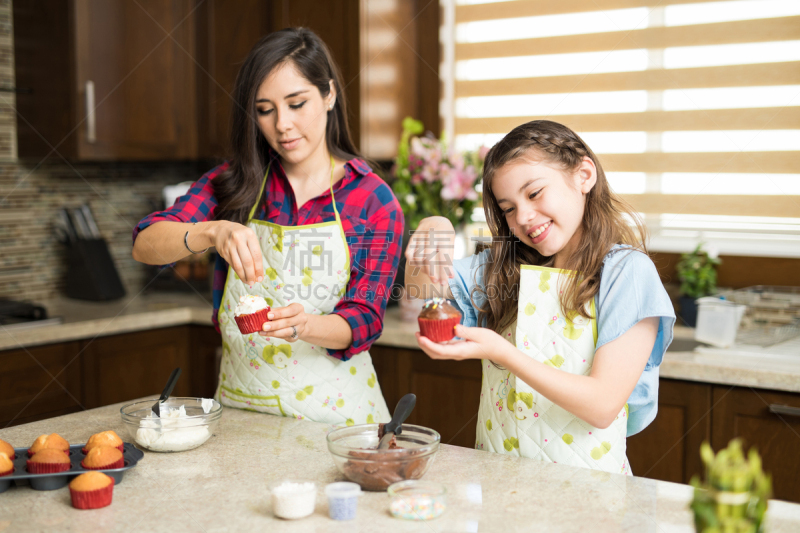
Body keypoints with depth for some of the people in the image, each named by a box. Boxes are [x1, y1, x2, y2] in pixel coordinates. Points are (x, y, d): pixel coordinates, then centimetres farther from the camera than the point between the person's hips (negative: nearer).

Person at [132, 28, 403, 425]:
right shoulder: (232, 182, 4)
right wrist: (213, 232, -29)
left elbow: (363, 320, -6)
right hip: (240, 403, 2)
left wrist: (303, 325, -26)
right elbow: (146, 244, -9)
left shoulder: (373, 199, -2)